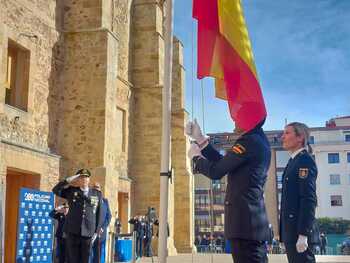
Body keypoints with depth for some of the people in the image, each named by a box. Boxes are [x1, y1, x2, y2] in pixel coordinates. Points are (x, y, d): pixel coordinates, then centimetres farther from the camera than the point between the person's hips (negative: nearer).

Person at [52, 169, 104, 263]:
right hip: (72, 232, -1)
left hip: (88, 234, 1)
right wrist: (69, 180, -9)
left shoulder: (97, 194, 9)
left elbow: (99, 214, 8)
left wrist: (96, 232, 2)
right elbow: (55, 190, -4)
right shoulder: (71, 191, 8)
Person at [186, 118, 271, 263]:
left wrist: (196, 157, 5)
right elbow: (222, 162, 18)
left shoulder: (249, 141, -14)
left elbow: (216, 172, -14)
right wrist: (200, 139, 18)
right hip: (255, 220, 10)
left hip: (244, 221, -10)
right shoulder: (259, 140, 16)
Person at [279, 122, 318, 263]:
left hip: (299, 231, -9)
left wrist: (303, 235, -22)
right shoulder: (293, 161, 17)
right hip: (291, 230, 9)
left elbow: (309, 199, -18)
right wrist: (285, 232, 15)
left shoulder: (305, 160, -10)